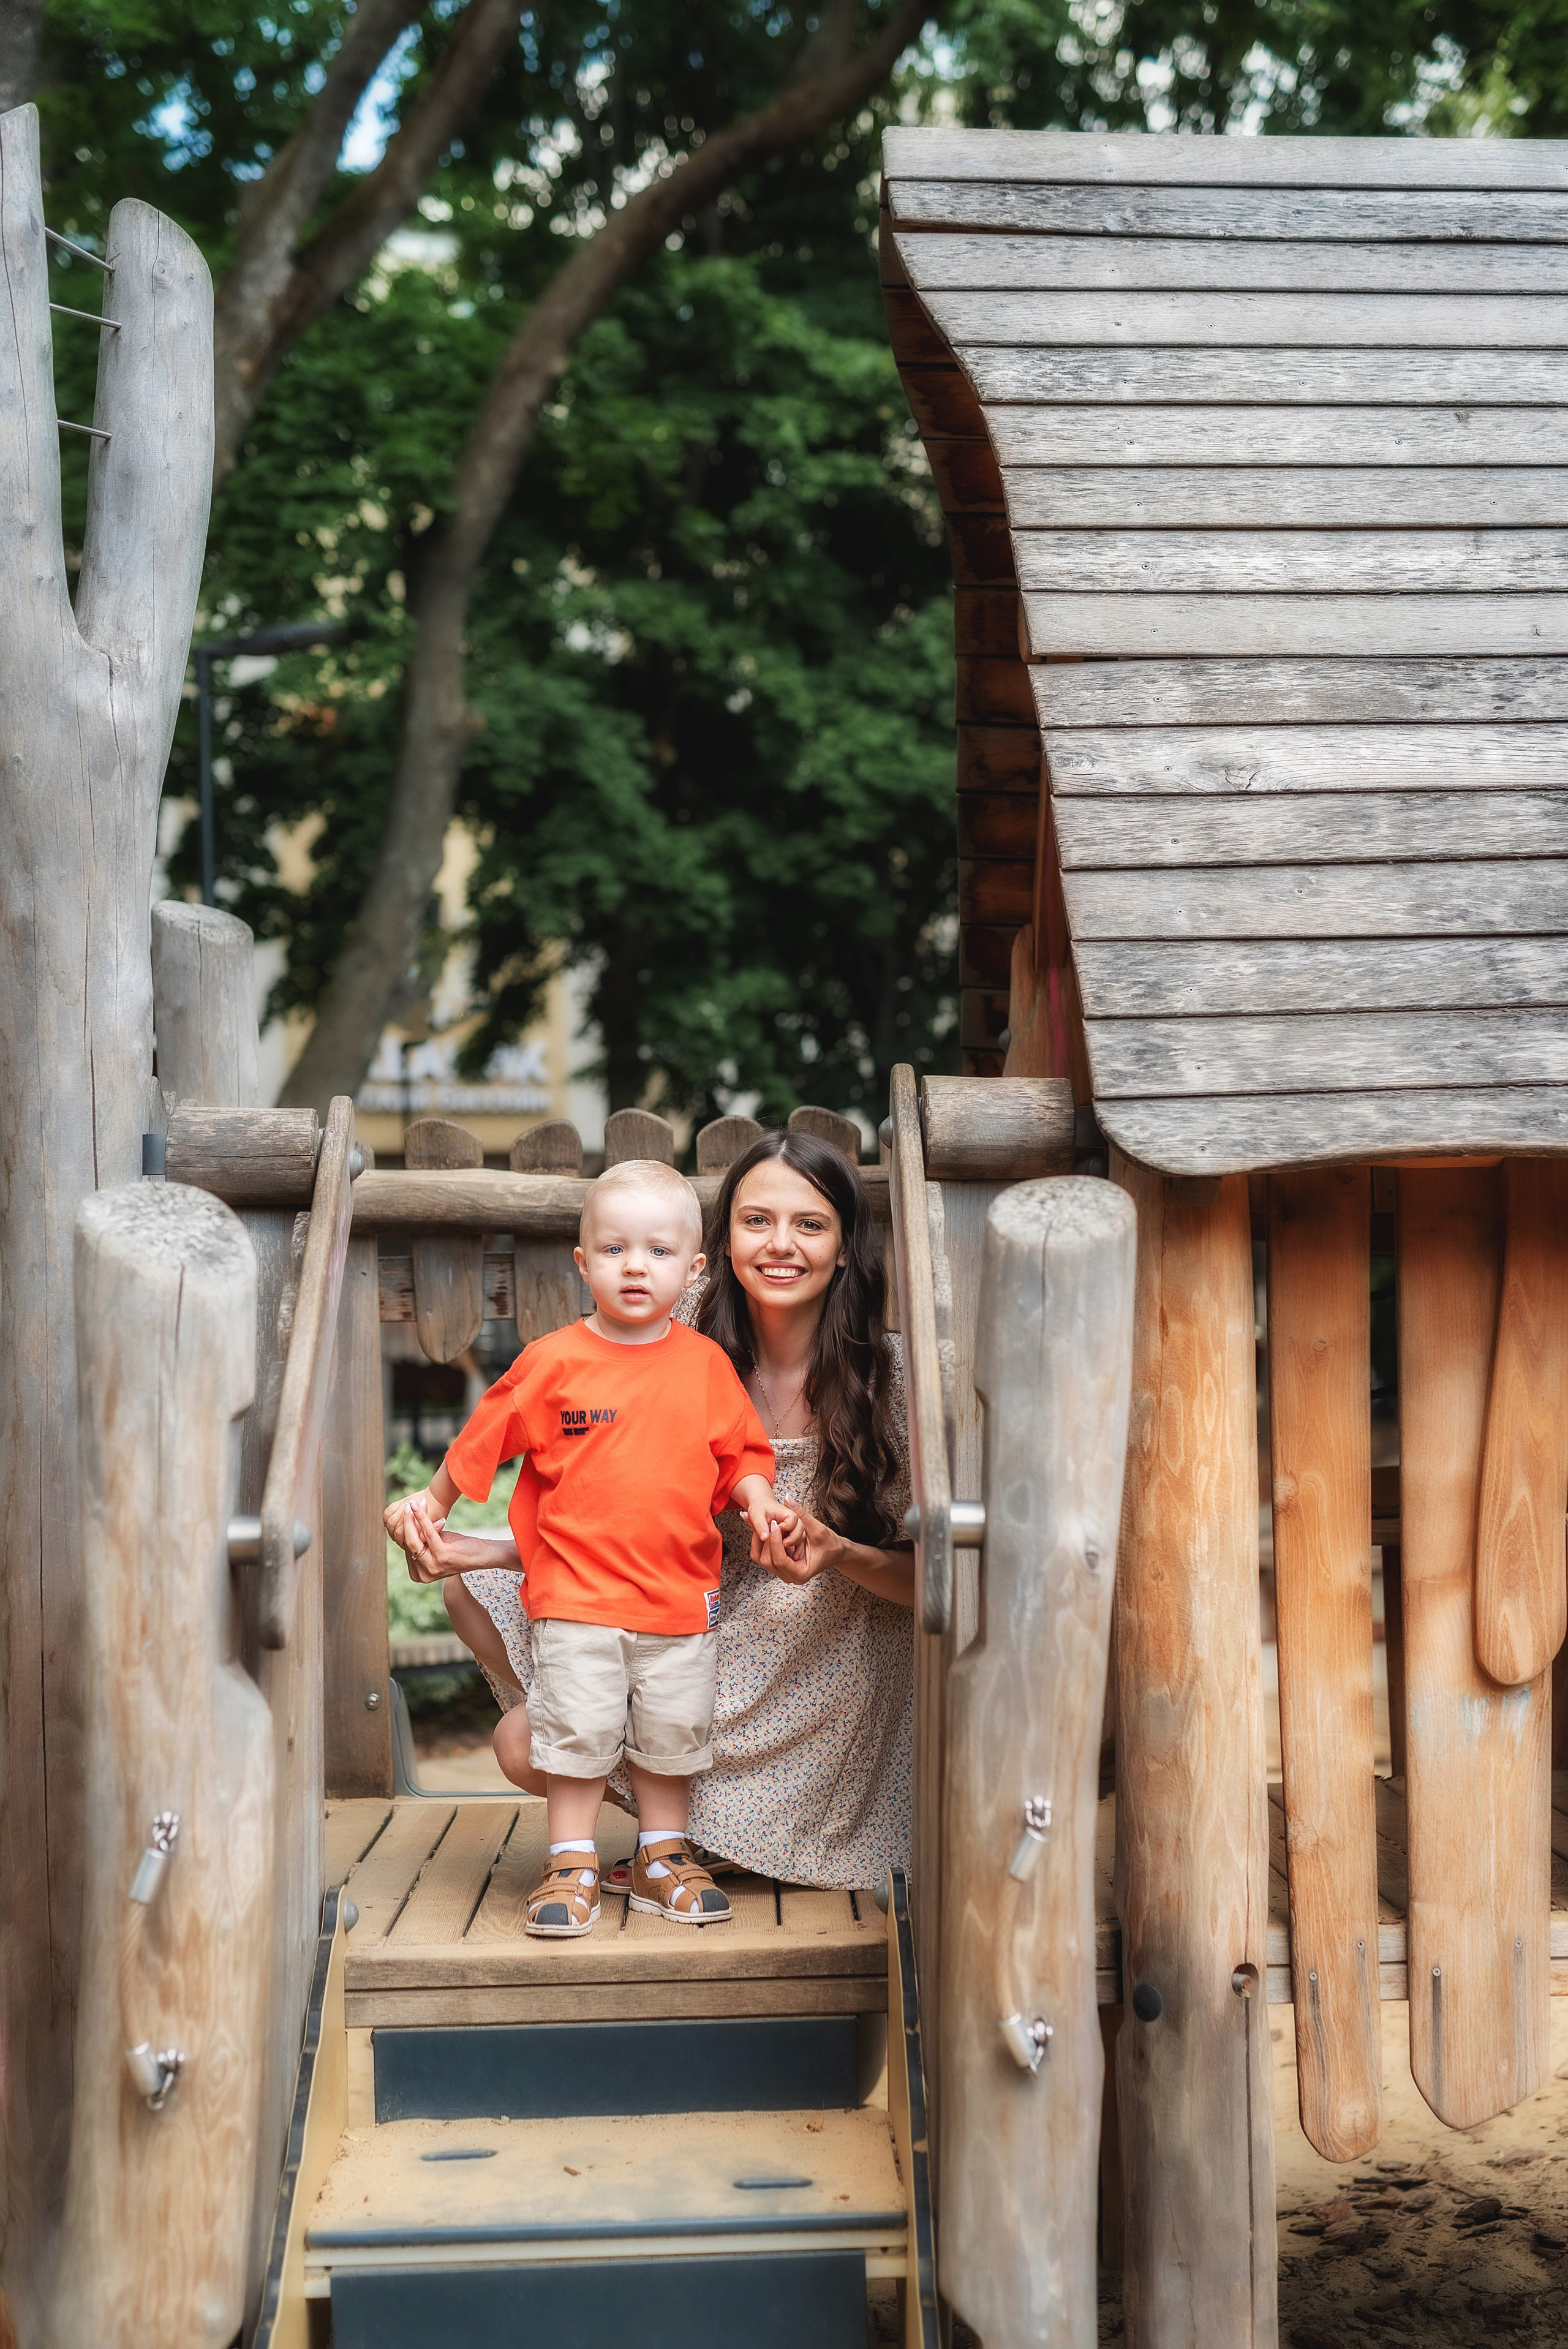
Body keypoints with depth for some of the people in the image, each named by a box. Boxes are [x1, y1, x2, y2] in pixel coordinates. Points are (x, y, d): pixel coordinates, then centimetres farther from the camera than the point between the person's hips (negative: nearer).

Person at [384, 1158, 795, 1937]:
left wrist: (758, 1501, -8)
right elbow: (483, 1440, 5)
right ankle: (571, 1867, 12)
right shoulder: (554, 1361, -5)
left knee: (672, 1733, 11)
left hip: (682, 1591, 3)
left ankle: (663, 1858, 26)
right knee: (577, 1728, -1)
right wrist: (430, 1506, 10)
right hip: (577, 1592, -2)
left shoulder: (706, 1363, 1)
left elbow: (739, 1452, 10)